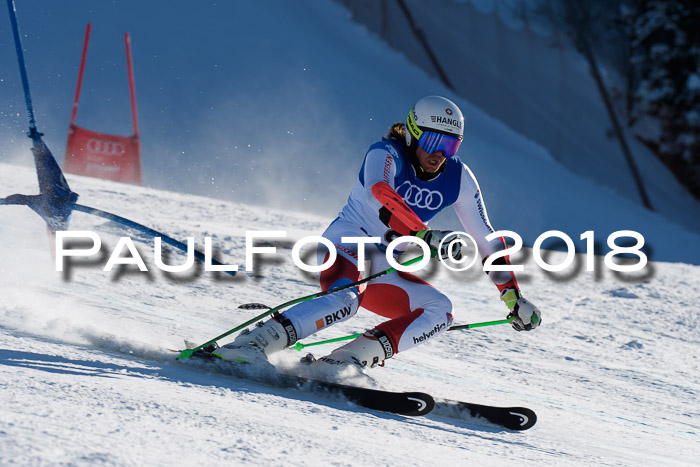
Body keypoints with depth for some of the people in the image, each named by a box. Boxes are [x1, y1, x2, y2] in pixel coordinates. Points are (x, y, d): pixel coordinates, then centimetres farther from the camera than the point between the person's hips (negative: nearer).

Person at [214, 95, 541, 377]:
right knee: (346, 299, -38)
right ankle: (255, 343, -38)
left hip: (383, 270, 7)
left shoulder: (459, 180, 2)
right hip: (346, 243, -7)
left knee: (439, 311, -16)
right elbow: (380, 193, -38)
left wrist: (514, 299, 5)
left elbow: (486, 240, 9)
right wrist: (426, 237, -48)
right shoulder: (386, 154, -14)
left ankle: (345, 361, -25)